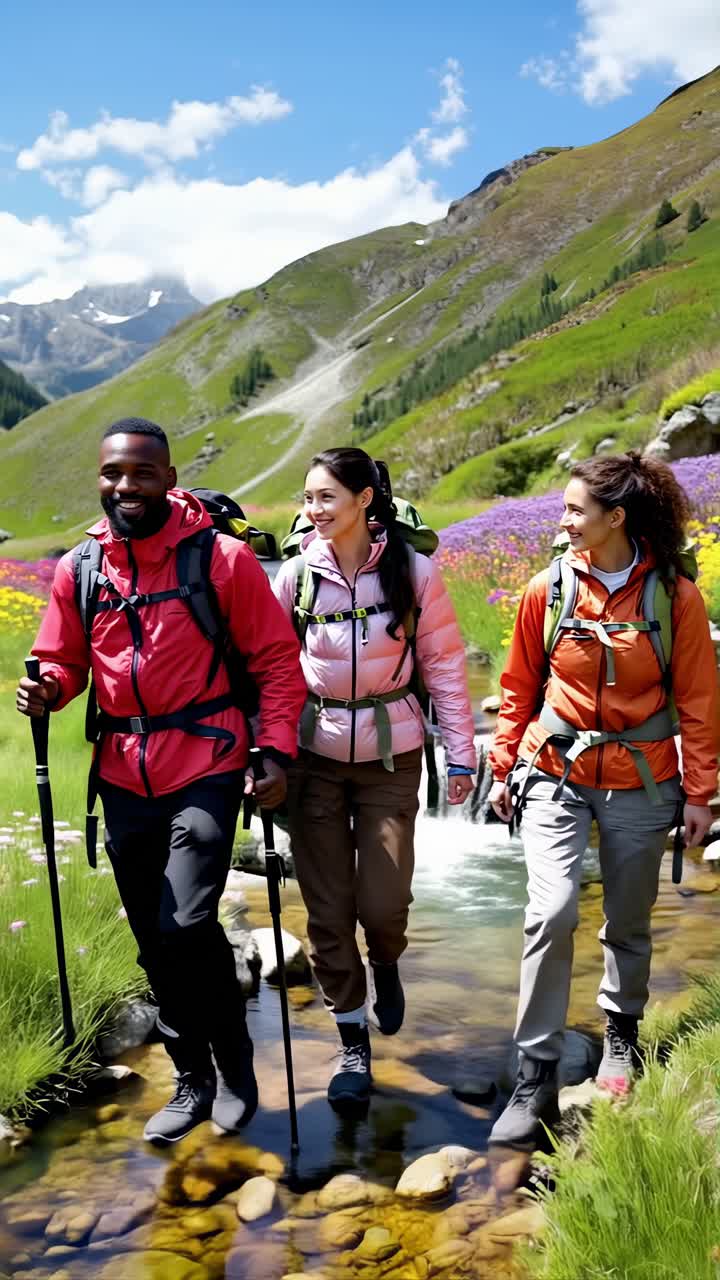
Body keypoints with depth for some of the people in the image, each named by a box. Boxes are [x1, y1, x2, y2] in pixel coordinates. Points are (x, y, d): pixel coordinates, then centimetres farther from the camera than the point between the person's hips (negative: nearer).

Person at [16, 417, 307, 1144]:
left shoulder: (222, 558, -8)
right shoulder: (77, 570, 3)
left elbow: (276, 660, -4)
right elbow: (64, 662, 12)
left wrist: (277, 751, -13)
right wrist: (46, 691, -10)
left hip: (206, 768, -4)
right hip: (124, 778, 5)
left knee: (186, 926, -14)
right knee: (153, 941, 13)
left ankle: (234, 1064, 16)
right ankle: (193, 1081, 35)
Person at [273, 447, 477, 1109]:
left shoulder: (413, 570, -6)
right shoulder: (296, 574, -2)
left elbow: (444, 665, 0)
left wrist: (461, 754, 0)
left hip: (390, 755, -1)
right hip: (314, 755, 2)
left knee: (383, 902, -4)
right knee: (327, 910, 5)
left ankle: (386, 963, 35)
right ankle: (353, 1042, 25)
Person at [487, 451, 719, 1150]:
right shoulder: (548, 589, -3)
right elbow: (519, 688, 6)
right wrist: (504, 769, 9)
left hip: (639, 782, 0)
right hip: (556, 776, 0)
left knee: (629, 921, 13)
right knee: (552, 912, -13)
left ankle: (621, 1030, 41)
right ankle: (536, 1076, 1)